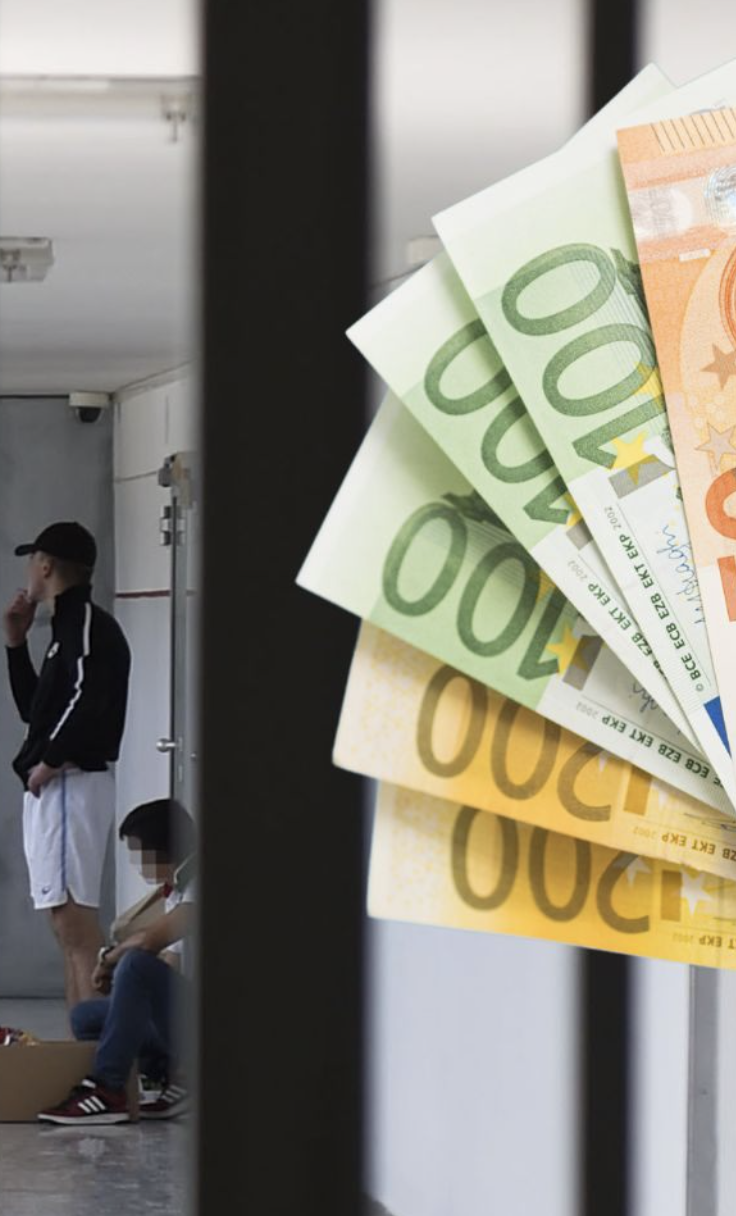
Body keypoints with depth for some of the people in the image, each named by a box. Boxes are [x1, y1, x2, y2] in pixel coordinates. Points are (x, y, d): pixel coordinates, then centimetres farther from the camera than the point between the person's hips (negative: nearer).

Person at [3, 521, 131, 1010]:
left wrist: (50, 760, -16)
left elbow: (87, 698, -24)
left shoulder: (87, 622, -10)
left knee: (73, 915, -15)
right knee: (69, 917, 9)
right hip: (53, 790, 10)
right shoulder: (68, 625, 20)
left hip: (71, 783, -10)